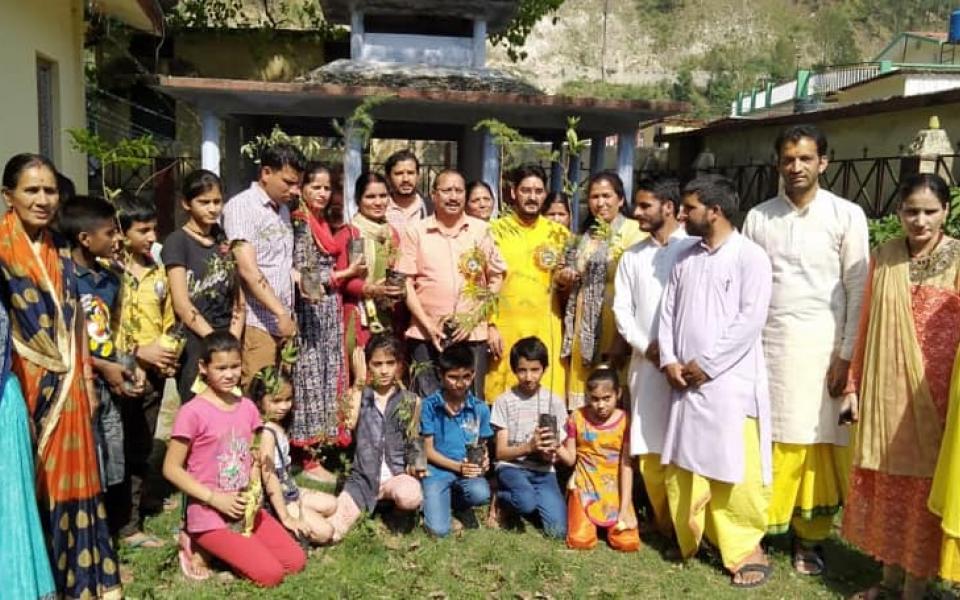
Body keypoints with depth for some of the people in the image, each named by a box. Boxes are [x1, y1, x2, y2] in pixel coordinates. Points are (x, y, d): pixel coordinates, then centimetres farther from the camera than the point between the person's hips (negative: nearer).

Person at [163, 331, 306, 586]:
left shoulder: (247, 407, 5)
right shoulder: (192, 412, -14)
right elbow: (171, 468, -12)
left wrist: (254, 493, -3)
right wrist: (215, 498, -17)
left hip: (246, 509, 6)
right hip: (210, 515, -6)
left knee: (296, 562, -1)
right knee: (270, 574, -15)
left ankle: (222, 551, 13)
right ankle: (201, 549, 6)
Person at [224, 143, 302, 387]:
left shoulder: (283, 209, 16)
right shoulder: (241, 206, -9)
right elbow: (248, 269, -17)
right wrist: (281, 313, -18)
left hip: (283, 323, 8)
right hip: (257, 323, -8)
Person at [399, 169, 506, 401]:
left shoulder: (482, 230, 7)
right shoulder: (416, 232, 4)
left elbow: (496, 278, 7)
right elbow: (406, 281, 1)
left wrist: (473, 319, -4)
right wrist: (427, 325, -8)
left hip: (471, 333, 1)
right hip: (427, 334, 0)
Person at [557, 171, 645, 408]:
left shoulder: (634, 232, -8)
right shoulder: (588, 235, 16)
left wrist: (623, 341, -19)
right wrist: (564, 278, 4)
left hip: (614, 325, -6)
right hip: (585, 328, 7)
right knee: (582, 393, 8)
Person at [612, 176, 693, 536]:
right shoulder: (632, 256, 16)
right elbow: (621, 308, 10)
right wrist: (646, 346, -3)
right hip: (645, 363, 4)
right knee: (649, 449, 6)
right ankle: (666, 525, 19)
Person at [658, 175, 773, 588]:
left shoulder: (749, 256, -6)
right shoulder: (685, 259, 13)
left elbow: (750, 319, -13)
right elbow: (668, 312, 12)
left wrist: (706, 364, -13)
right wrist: (670, 361, -2)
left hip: (729, 381, -6)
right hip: (686, 380, 6)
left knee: (735, 470, -2)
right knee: (683, 466, 11)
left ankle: (747, 549, 13)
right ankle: (689, 540, 27)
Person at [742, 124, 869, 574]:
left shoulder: (847, 215, -1)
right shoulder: (758, 217, 6)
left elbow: (859, 291, -2)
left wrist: (846, 355, -6)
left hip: (822, 346, -1)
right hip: (766, 345, 2)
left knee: (819, 445, 3)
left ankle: (809, 539, 19)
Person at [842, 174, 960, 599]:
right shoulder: (883, 258, 5)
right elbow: (867, 326, 7)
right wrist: (855, 385, 8)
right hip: (886, 391, 3)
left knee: (924, 485, 6)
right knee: (887, 484, 12)